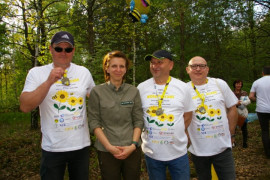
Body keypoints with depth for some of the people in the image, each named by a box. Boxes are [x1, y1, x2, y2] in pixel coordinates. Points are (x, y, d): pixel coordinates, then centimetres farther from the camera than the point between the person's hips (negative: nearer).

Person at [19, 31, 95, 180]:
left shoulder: (84, 72, 2)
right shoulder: (37, 73, -5)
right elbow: (25, 107, -15)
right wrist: (49, 81, -23)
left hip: (81, 145, 3)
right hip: (52, 148, -2)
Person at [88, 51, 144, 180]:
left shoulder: (134, 91, 3)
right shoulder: (97, 91, -3)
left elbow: (138, 121, 2)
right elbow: (94, 122, -5)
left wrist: (133, 145, -8)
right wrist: (109, 146, -12)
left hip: (132, 150, 2)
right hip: (107, 151, -2)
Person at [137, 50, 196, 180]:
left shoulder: (182, 87, -2)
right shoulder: (141, 88, -2)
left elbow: (187, 116, 7)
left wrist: (176, 134, 1)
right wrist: (146, 134, 2)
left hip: (179, 151, 0)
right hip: (151, 152, 1)